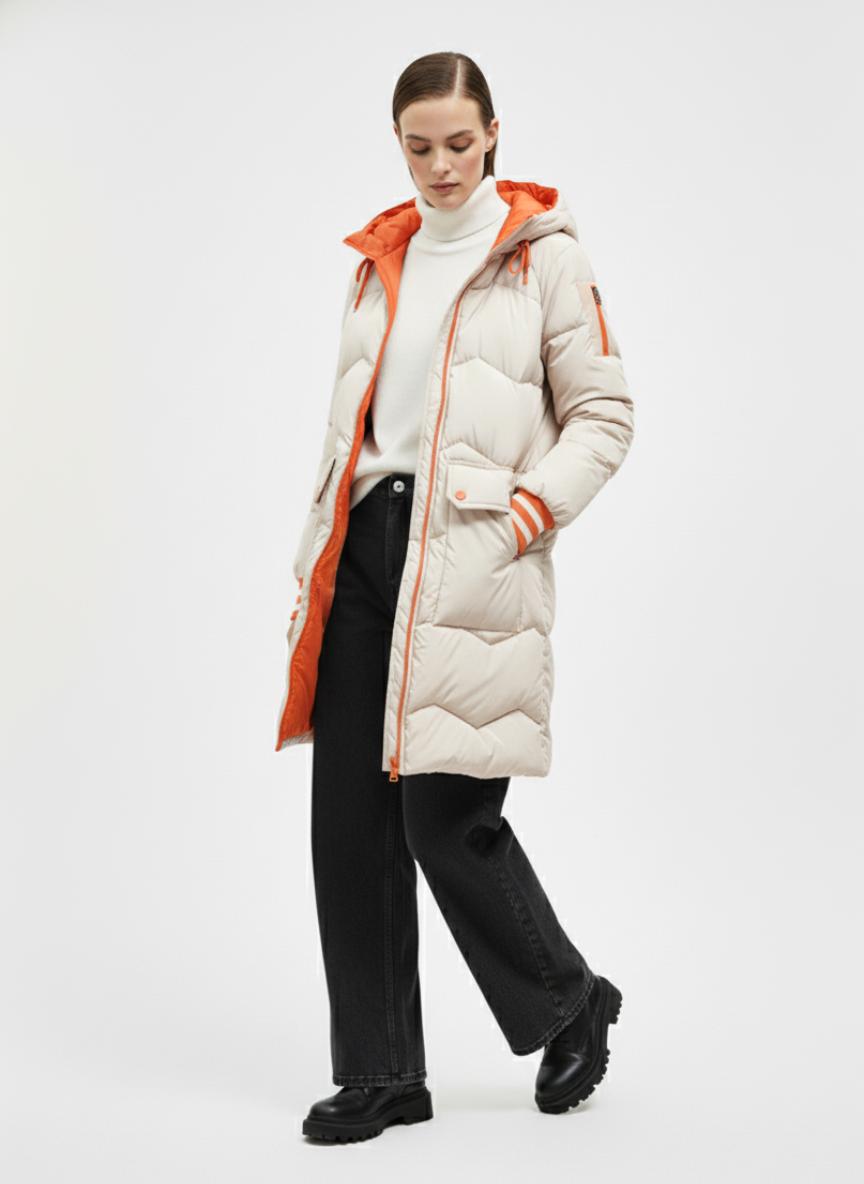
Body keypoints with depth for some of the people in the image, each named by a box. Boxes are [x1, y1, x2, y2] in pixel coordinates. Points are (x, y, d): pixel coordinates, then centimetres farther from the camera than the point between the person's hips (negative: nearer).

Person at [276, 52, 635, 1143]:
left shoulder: (544, 254, 2)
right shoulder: (378, 262, 17)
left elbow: (605, 414, 2)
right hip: (367, 546, 5)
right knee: (350, 818, 2)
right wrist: (312, 564, 16)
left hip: (473, 557, -5)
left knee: (445, 814, -8)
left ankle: (573, 1005, 19)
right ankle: (379, 1073, 14)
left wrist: (535, 502, -13)